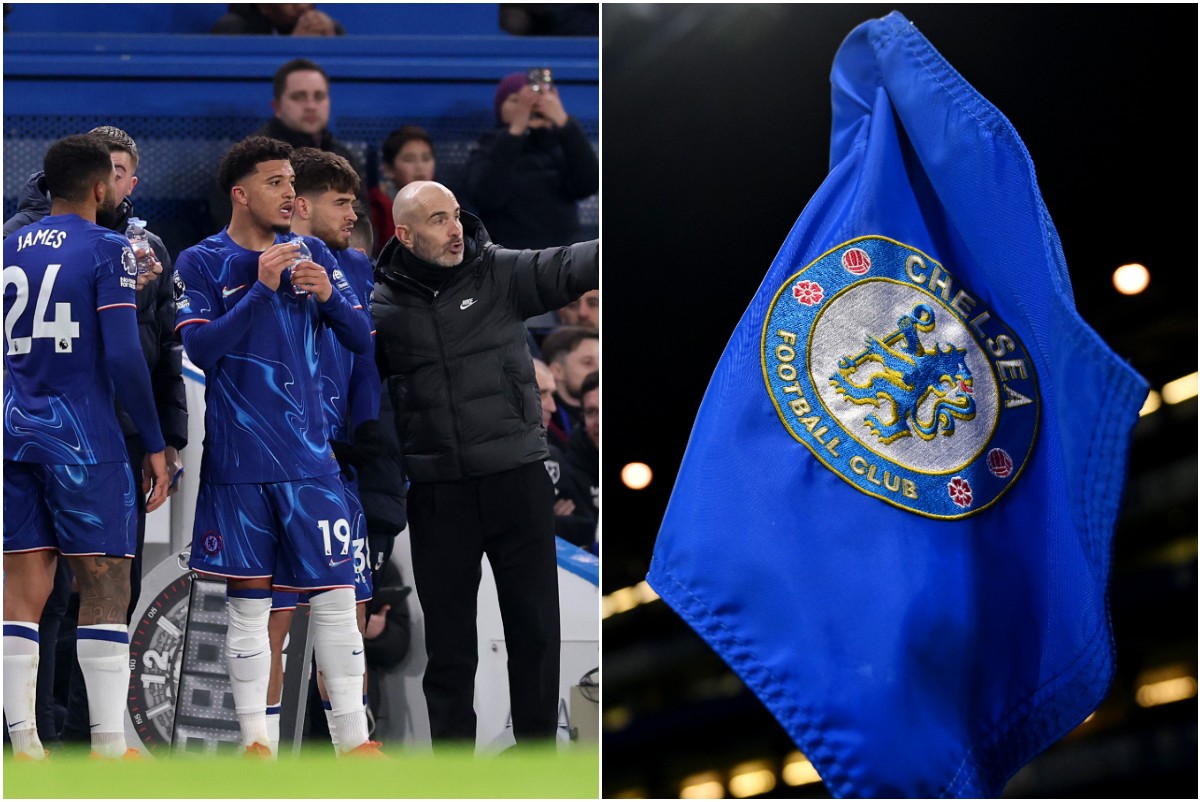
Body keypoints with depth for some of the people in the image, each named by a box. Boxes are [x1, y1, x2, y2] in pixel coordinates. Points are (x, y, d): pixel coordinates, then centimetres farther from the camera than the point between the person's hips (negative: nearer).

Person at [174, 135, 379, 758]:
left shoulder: (313, 256, 9)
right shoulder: (200, 263, 0)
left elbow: (362, 340, 8)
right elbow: (200, 348, -12)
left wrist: (328, 295, -12)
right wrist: (261, 289, -19)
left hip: (309, 455, 3)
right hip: (238, 461, -2)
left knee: (335, 596, -1)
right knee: (249, 600, 2)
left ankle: (354, 740, 3)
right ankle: (255, 742, 8)